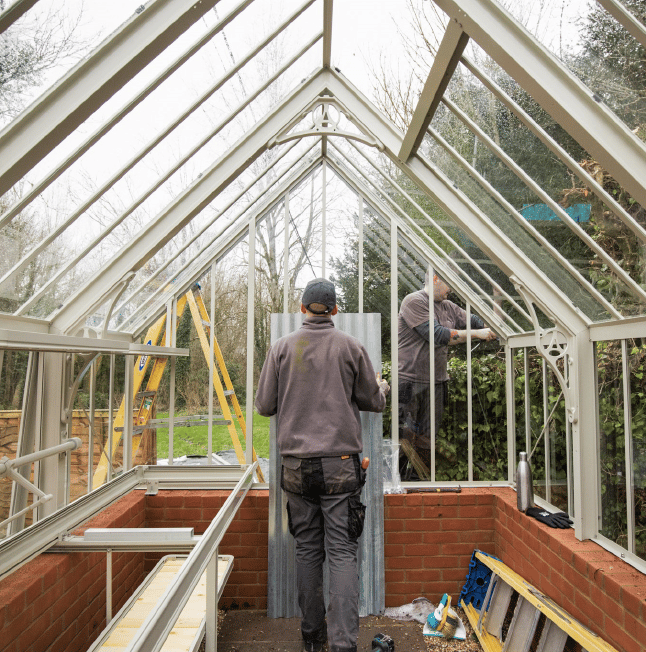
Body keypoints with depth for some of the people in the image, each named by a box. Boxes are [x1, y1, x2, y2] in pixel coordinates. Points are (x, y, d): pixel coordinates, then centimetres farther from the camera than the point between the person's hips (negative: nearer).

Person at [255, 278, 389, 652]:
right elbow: (374, 402, 8)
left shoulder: (282, 347, 3)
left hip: (296, 465, 2)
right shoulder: (351, 347, -1)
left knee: (307, 549, 12)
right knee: (342, 552, 2)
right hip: (340, 464, -2)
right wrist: (383, 388, 30)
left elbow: (265, 406, 7)